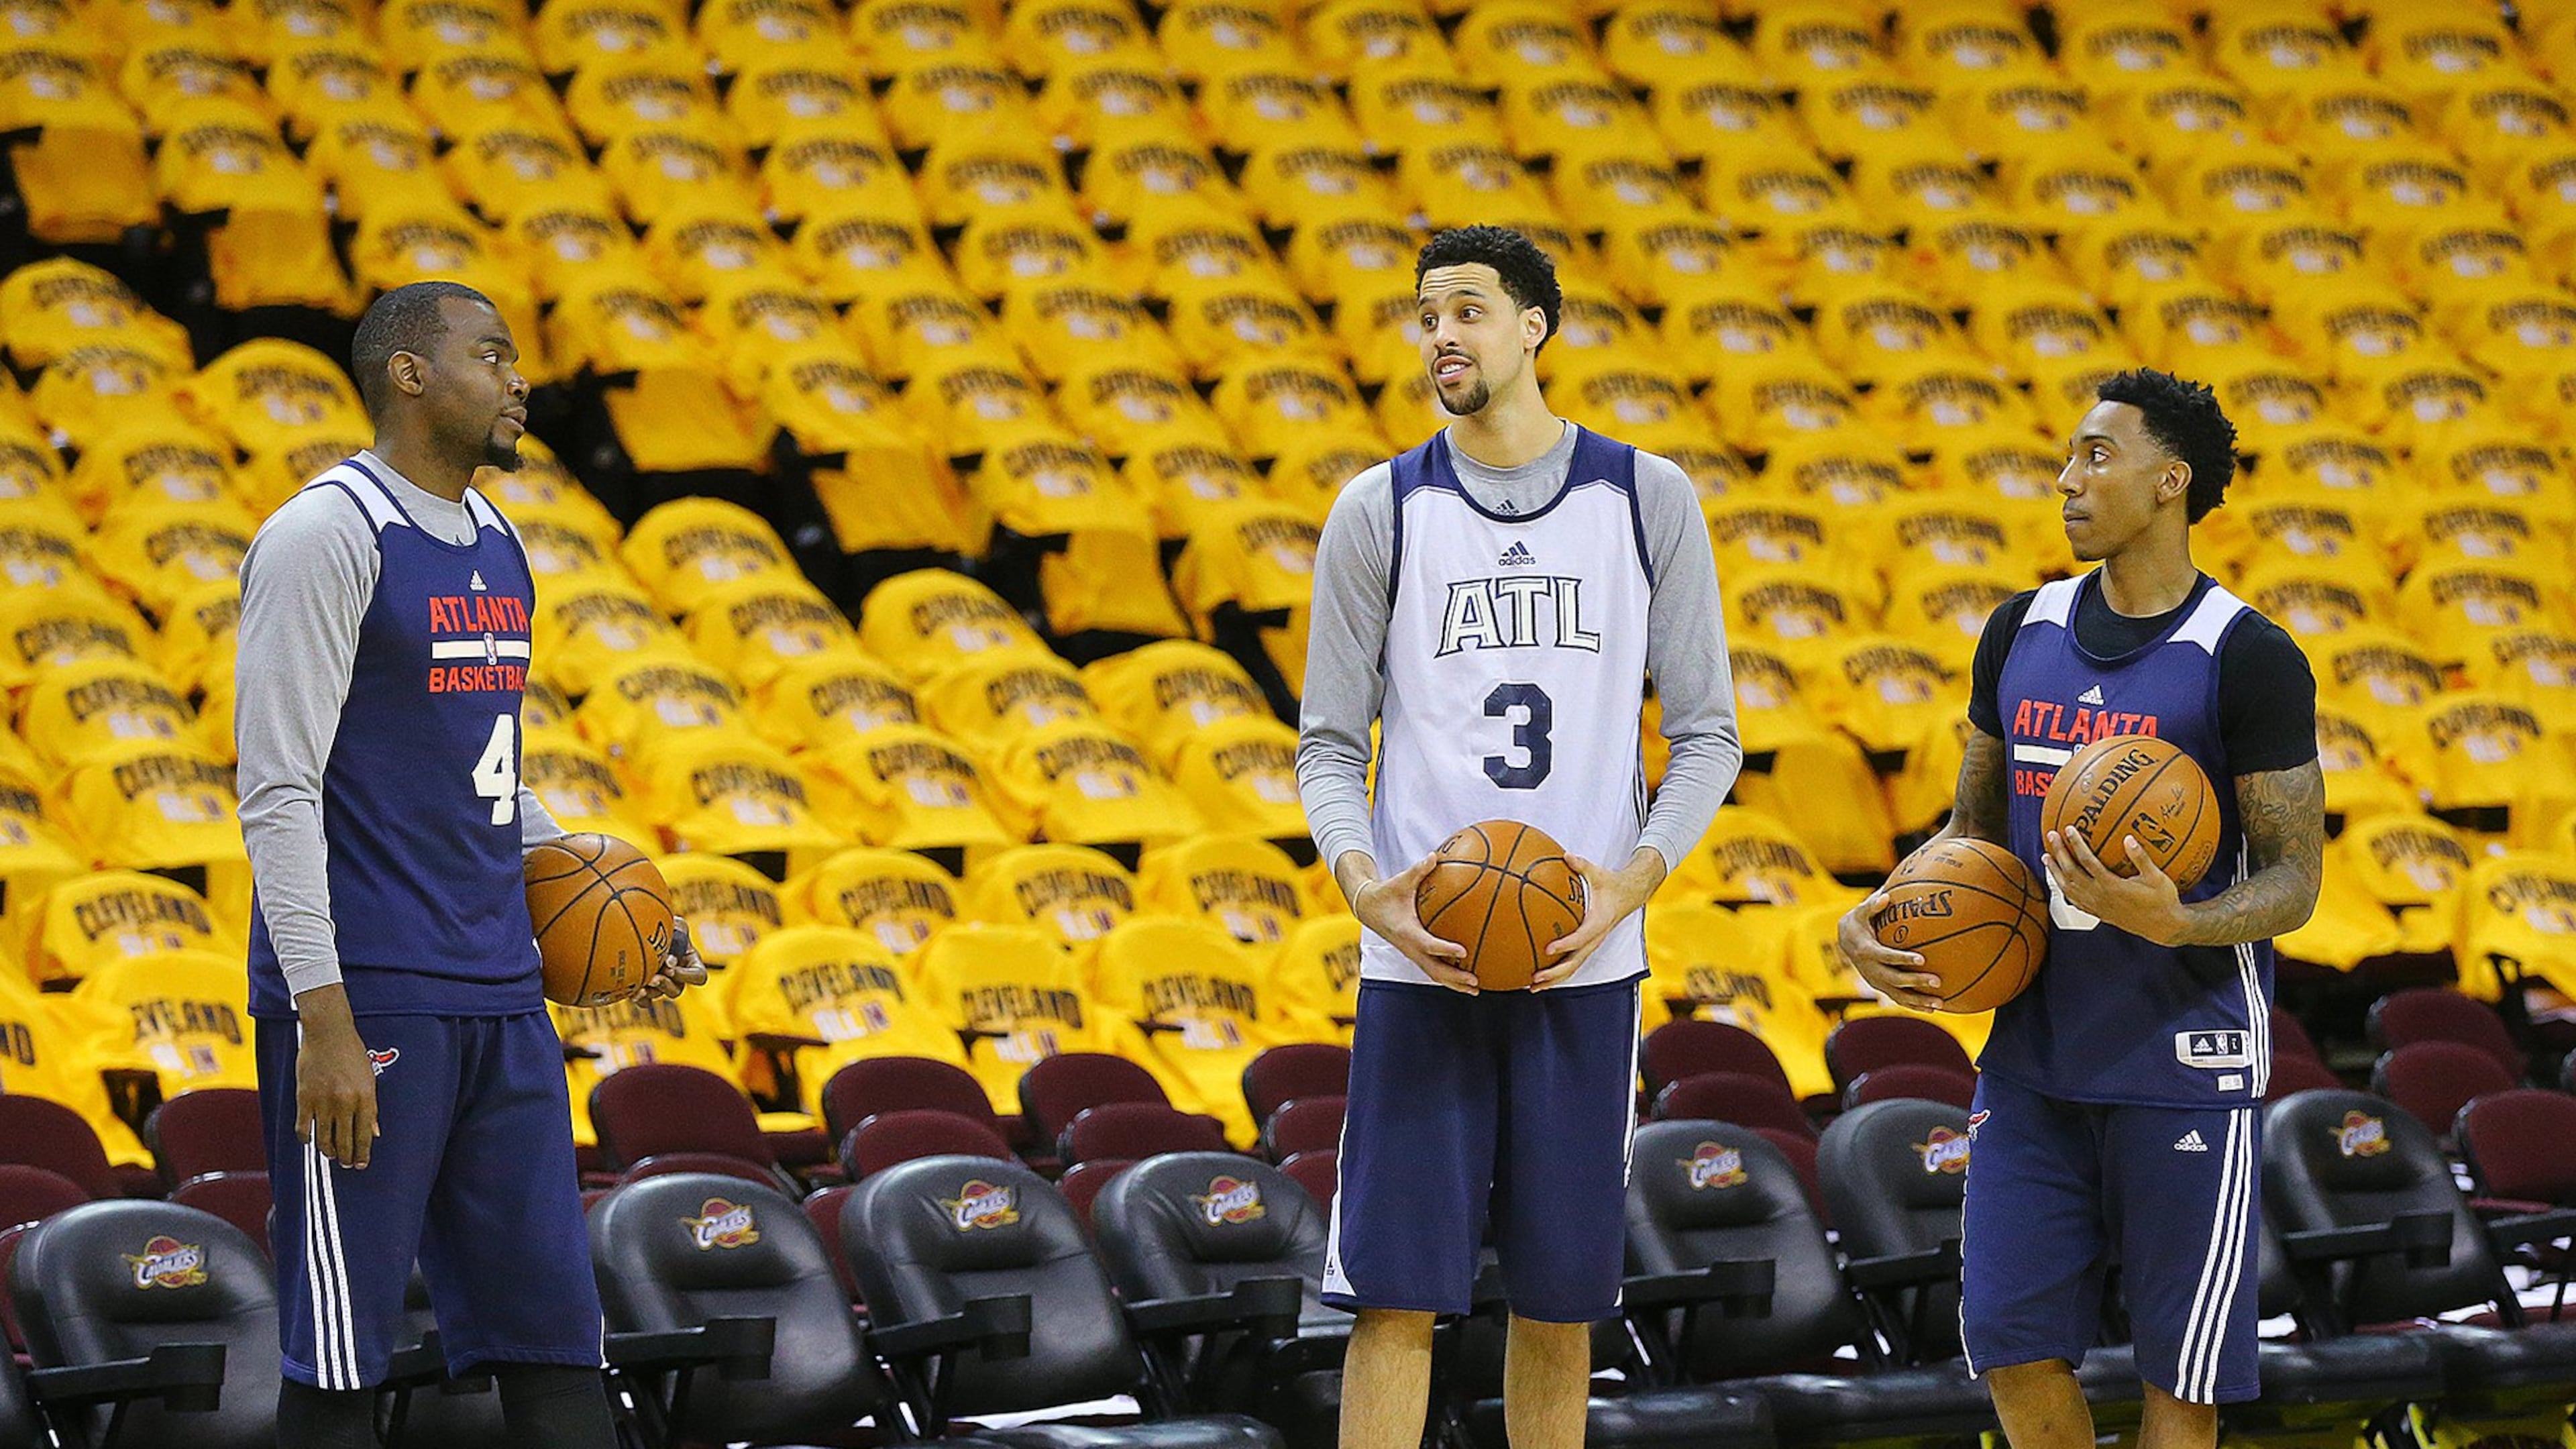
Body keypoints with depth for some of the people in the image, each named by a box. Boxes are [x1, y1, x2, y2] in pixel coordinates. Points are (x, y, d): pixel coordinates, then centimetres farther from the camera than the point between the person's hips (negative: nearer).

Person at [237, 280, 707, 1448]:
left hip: (500, 1000, 8)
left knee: (552, 1334, 6)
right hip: (367, 1000, -8)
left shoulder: (495, 544, 16)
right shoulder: (325, 537, -10)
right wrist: (324, 1021, -21)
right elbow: (280, 794, -15)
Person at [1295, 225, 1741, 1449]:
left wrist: (1632, 883, -12)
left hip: (1584, 959, 1)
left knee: (1559, 1299, 8)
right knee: (1397, 1294, -5)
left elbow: (1708, 735, 5)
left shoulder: (1647, 500, 4)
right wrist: (1363, 882, -15)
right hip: (1420, 959, -1)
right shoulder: (1379, 511, 4)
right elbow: (1329, 743, 5)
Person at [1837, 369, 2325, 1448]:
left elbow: (2293, 882, -10)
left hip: (2184, 1067, -5)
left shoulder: (2248, 661, -10)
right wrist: (1875, 915, -2)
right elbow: (1976, 825, 17)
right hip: (2034, 1054, 5)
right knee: (2012, 1343, 4)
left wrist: (2175, 923, -30)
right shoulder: (2023, 633, 8)